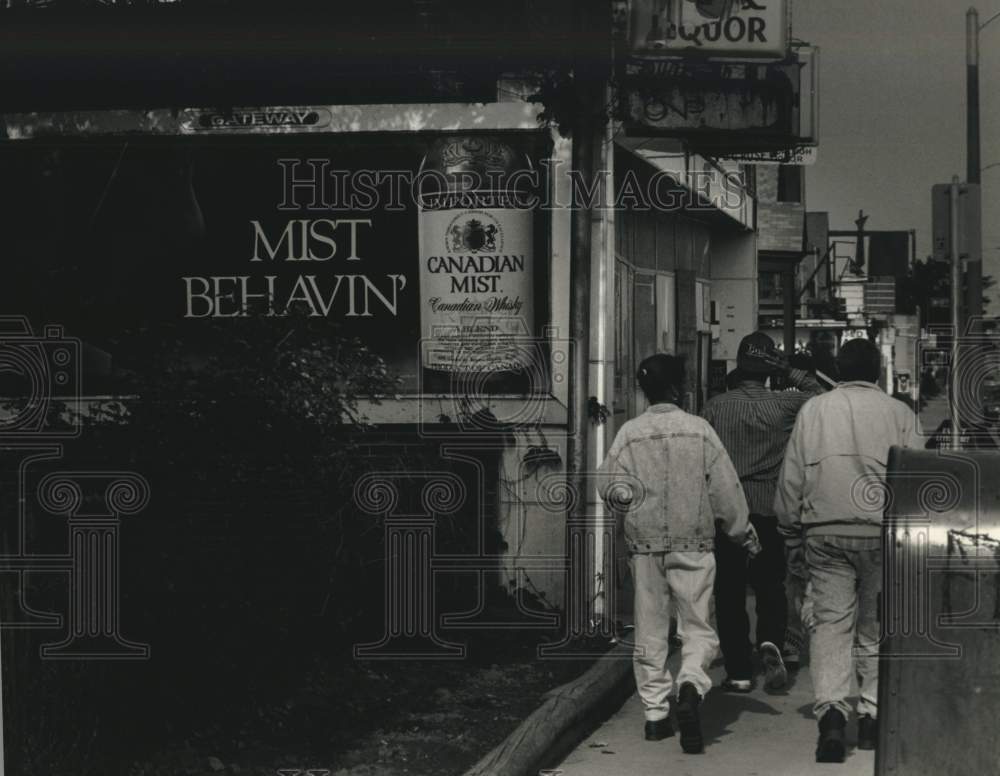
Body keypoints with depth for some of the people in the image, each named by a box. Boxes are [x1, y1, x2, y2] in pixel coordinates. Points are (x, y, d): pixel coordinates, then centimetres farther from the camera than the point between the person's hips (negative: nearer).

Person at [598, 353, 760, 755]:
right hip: (693, 543, -1)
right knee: (697, 626, 5)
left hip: (644, 545, 1)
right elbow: (726, 488, 0)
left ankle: (656, 713, 11)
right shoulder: (699, 429, -2)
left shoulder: (629, 433, -1)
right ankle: (691, 685, -22)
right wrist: (744, 533, 11)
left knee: (650, 631, 10)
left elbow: (612, 488, -5)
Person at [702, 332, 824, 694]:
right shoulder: (784, 403, -3)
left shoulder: (716, 406, -3)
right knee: (770, 583, 15)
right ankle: (771, 640, -12)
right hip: (769, 509, 1)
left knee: (729, 590, 5)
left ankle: (739, 671, 6)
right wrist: (791, 373, 10)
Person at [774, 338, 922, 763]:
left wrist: (791, 533, 15)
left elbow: (791, 477, 7)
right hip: (882, 533, 0)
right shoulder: (898, 413, 3)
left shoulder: (813, 409, 6)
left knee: (830, 621, 0)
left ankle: (831, 709, -16)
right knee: (877, 627, 10)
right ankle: (872, 712, 11)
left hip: (825, 532, 0)